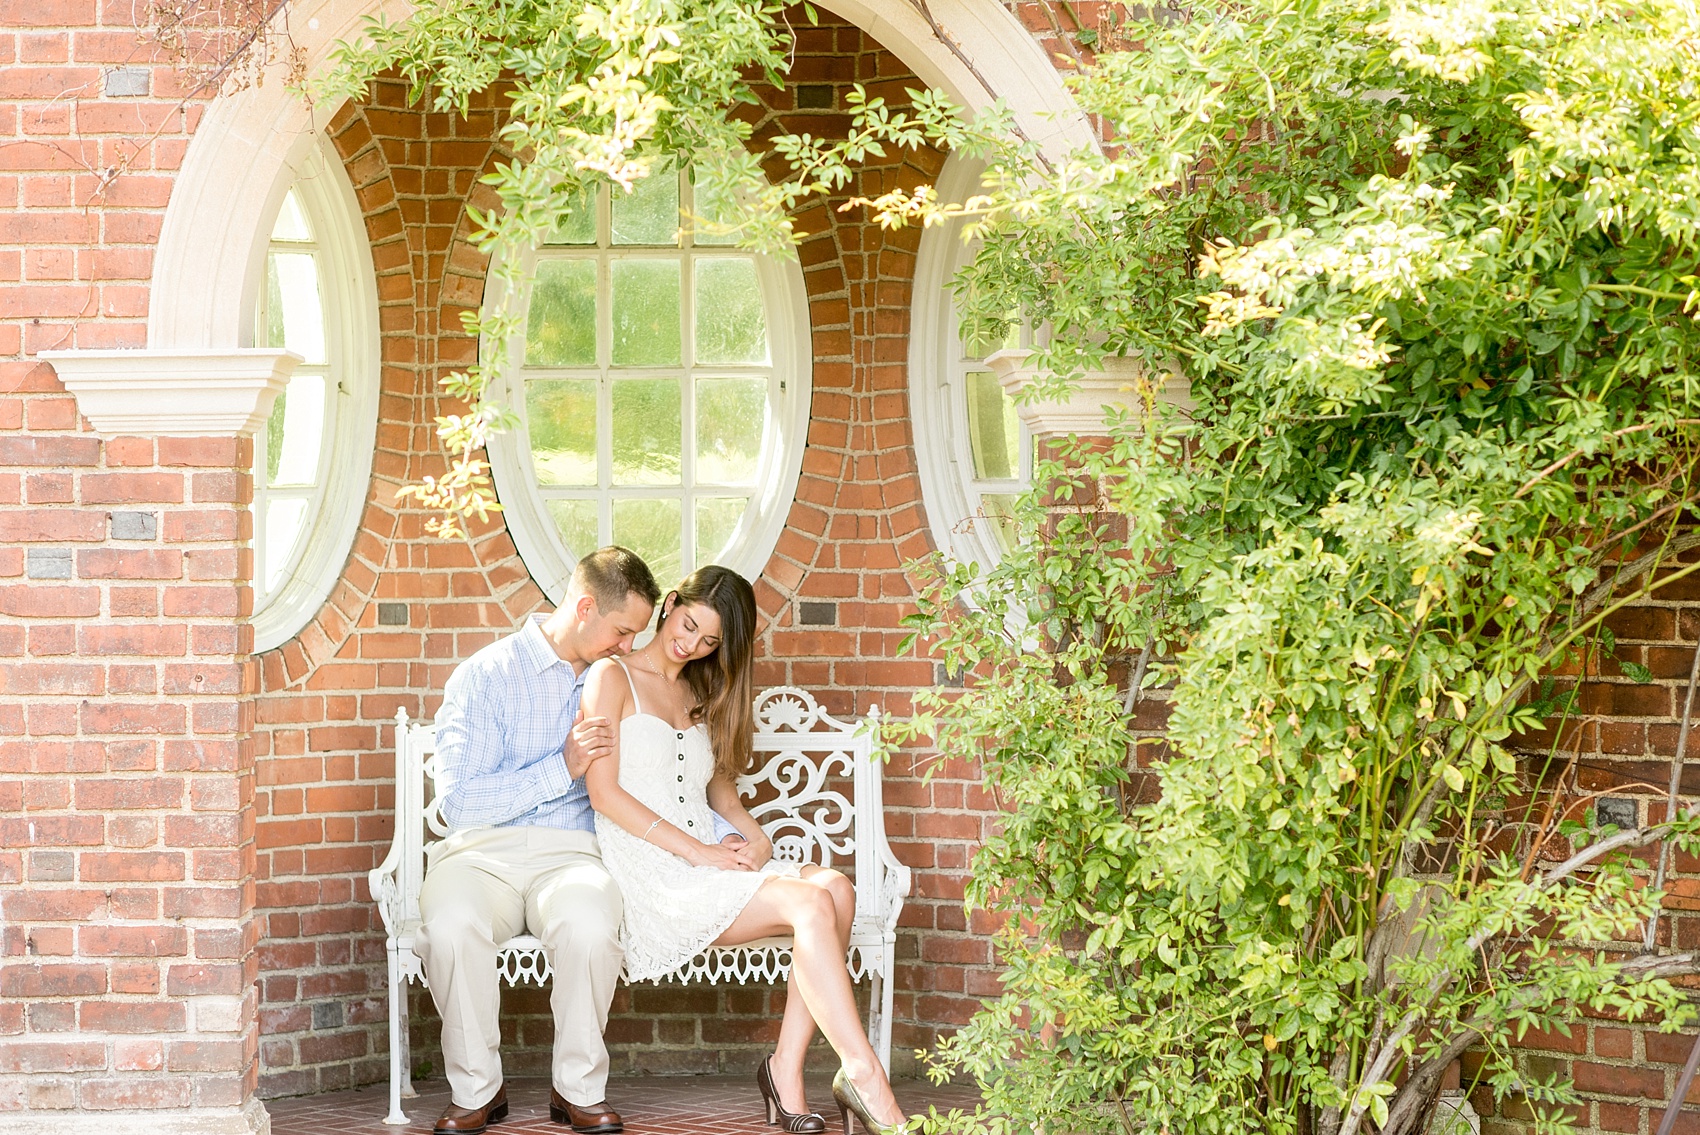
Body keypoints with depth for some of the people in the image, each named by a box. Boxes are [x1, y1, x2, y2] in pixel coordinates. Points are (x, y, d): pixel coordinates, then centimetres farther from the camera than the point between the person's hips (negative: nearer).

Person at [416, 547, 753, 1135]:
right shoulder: (485, 676, 1)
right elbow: (459, 799, -8)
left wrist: (724, 835, 6)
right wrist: (562, 769, -14)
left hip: (570, 850, 2)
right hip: (482, 848, -2)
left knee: (590, 926, -34)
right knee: (450, 926, -35)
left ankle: (578, 1087, -13)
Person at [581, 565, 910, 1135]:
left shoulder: (700, 694, 25)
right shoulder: (613, 678, 2)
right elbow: (604, 793, -7)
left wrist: (754, 833, 3)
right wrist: (698, 852, -13)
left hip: (712, 859, 7)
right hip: (651, 869, -7)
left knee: (835, 887, -24)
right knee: (810, 904, -28)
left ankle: (787, 1070, -25)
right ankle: (862, 1073, -27)